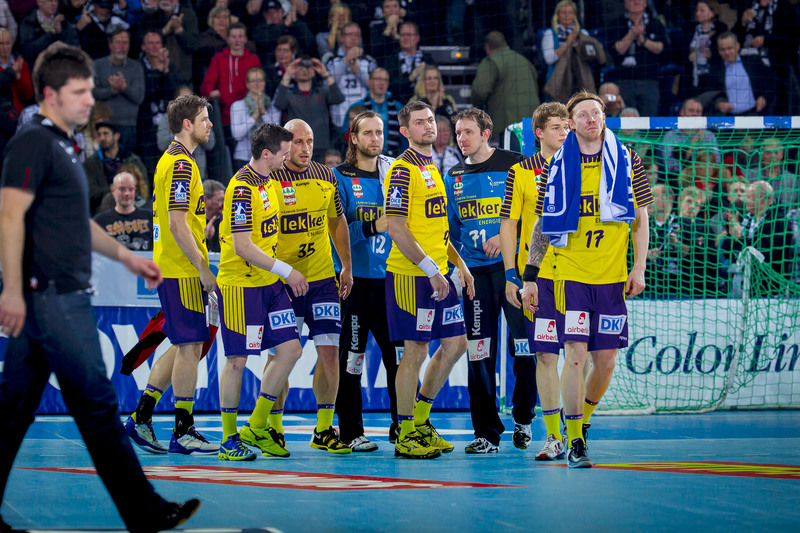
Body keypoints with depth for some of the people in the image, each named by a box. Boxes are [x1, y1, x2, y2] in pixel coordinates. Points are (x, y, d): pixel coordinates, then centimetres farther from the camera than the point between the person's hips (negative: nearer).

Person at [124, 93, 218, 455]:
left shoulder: (171, 160, 17)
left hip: (175, 269, 10)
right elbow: (177, 224, -20)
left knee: (186, 346, 14)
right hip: (184, 271, -10)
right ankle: (183, 432, -1)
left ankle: (141, 417, 15)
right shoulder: (182, 164, -14)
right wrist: (203, 269, -17)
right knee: (189, 347, -5)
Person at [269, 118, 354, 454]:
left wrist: (347, 267, 18)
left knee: (329, 351, -2)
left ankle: (324, 430, 8)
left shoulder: (326, 177, 7)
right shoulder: (270, 181, -8)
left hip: (322, 278, 4)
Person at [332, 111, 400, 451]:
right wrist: (371, 227, -19)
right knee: (352, 357, -1)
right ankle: (350, 432, 6)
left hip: (391, 278, 3)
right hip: (355, 279, -3)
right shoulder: (340, 178, 0)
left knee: (399, 354, 2)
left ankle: (403, 426, 12)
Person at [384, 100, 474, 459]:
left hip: (437, 273, 9)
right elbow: (396, 228, -18)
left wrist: (458, 263, 16)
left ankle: (420, 420, 22)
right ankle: (405, 436, 5)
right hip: (411, 276, -9)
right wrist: (431, 270, -20)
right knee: (415, 352, -4)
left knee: (455, 342, 11)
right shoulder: (403, 170, -12)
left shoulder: (432, 168, 17)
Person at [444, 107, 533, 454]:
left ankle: (524, 417, 14)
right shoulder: (454, 177, 14)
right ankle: (486, 432, 6)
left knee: (524, 345, -7)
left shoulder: (513, 166, -1)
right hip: (475, 271, 4)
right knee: (479, 354, 0)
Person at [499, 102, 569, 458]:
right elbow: (508, 226, 4)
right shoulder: (521, 172, 3)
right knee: (545, 355, -5)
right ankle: (553, 436, -1)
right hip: (538, 275, -2)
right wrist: (510, 276, -3)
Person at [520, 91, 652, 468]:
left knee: (606, 359, 3)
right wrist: (529, 277, 2)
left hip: (612, 277, 2)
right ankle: (575, 443, -6)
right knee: (576, 355, -11)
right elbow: (543, 225, 7)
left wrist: (639, 268, 0)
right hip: (569, 274, -2)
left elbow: (640, 218, 10)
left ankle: (582, 420, 29)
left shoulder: (626, 161, 5)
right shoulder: (557, 166, 2)